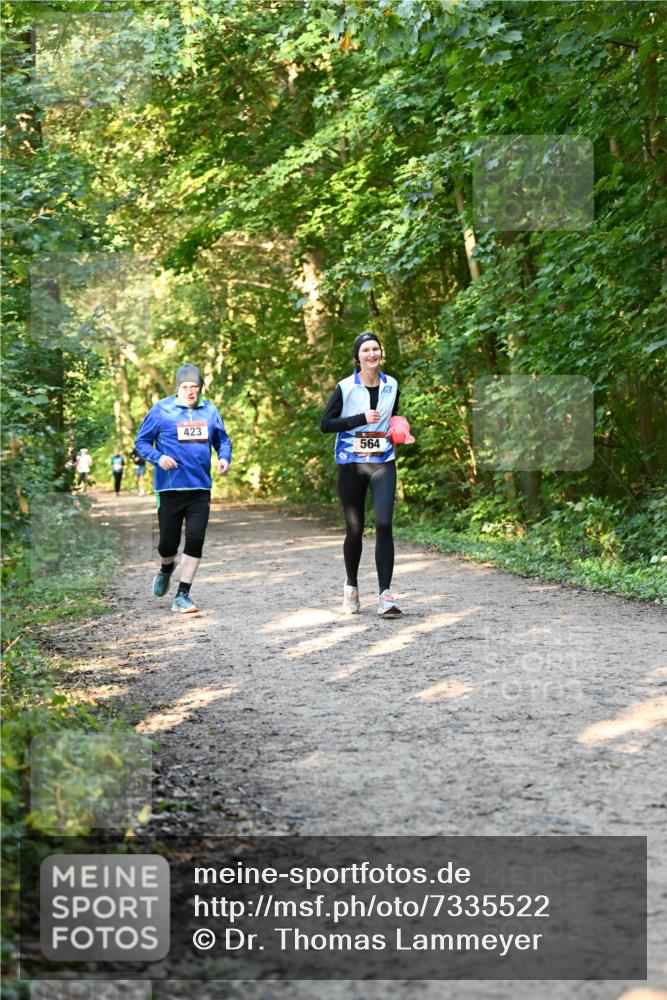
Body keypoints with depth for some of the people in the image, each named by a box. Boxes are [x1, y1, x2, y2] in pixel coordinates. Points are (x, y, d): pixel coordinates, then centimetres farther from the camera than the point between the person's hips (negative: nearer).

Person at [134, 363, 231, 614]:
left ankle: (183, 595, 3)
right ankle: (166, 569, 41)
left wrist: (224, 458, -2)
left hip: (200, 489, 2)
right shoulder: (160, 410, -4)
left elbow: (223, 440, 19)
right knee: (169, 543, 4)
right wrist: (158, 458, -16)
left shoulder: (209, 411, 6)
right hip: (170, 488, -2)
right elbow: (141, 442, 2)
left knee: (195, 541, -6)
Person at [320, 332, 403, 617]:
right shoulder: (345, 387, -3)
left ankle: (385, 595, -16)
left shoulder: (391, 386, 9)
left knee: (384, 523, -16)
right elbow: (325, 424, -7)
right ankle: (351, 586, 30)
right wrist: (361, 418, -16)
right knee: (354, 529, 7)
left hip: (383, 463, 1)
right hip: (351, 464, -1)